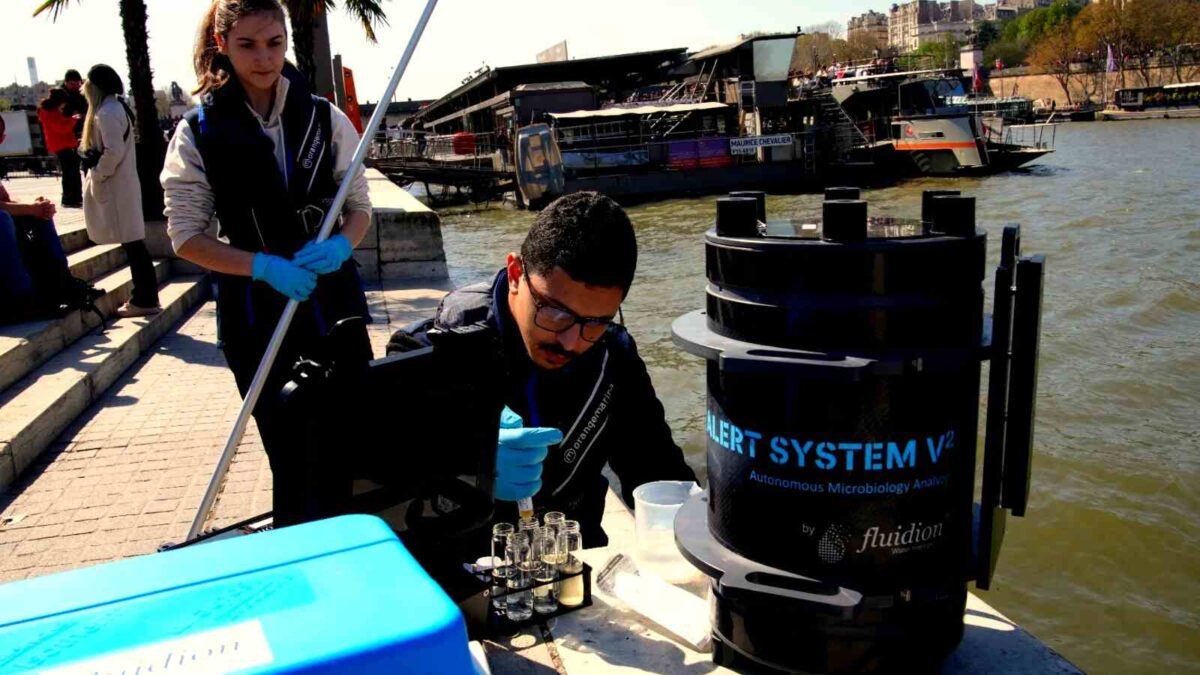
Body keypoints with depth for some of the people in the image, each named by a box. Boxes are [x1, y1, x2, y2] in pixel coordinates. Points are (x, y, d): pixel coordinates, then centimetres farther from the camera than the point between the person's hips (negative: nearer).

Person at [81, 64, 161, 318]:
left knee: (132, 242, -5)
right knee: (133, 242, 11)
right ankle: (144, 296, 16)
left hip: (114, 186, -10)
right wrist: (91, 153, 12)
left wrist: (96, 174, -12)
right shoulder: (116, 108, 15)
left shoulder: (107, 113, -16)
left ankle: (144, 299, 0)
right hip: (121, 183, 10)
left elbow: (113, 151, -23)